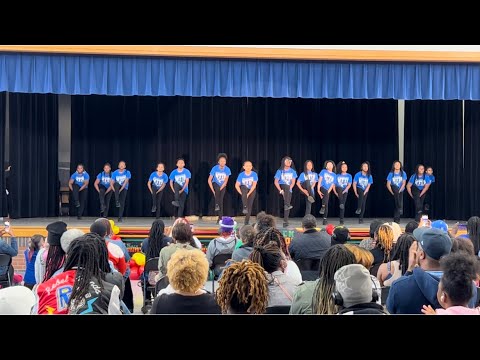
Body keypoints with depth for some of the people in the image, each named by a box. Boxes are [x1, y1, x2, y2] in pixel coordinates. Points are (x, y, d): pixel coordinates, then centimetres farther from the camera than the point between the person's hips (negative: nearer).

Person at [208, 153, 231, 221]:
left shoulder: (227, 169, -16)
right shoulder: (214, 168, -18)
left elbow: (225, 181, -13)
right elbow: (209, 180, -14)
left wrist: (220, 189, -23)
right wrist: (213, 190, -21)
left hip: (223, 186, 1)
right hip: (215, 184, 0)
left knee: (221, 200, -11)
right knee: (217, 188, -36)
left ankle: (220, 218, -4)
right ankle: (216, 205, -27)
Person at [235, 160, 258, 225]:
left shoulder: (254, 174, -16)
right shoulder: (241, 175, -14)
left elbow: (254, 185, -19)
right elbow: (237, 185, -14)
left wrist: (248, 194, -25)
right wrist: (241, 193, -24)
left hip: (252, 190, 0)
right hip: (244, 189, 0)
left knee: (250, 205, -8)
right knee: (244, 188, -35)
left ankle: (246, 222, 2)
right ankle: (245, 207, -41)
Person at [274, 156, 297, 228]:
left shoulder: (293, 171, 3)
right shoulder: (280, 171, -4)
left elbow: (293, 182, -3)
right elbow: (276, 182, -9)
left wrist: (289, 189, -18)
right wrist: (280, 190, -21)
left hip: (289, 190, 3)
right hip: (282, 187, -2)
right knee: (286, 186, -32)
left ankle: (285, 221, -2)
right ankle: (287, 205, -42)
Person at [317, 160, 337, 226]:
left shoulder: (334, 175, 10)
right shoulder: (323, 171, 4)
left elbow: (332, 185, 5)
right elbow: (320, 180, -2)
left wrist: (328, 192, -9)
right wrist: (318, 190, -12)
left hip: (328, 190, 3)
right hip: (322, 188, -3)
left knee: (326, 205, 1)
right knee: (326, 194, -37)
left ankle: (325, 219, 5)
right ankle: (323, 207, -27)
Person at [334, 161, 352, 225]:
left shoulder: (349, 176, 6)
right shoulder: (337, 175, 6)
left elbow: (349, 185, -3)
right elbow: (334, 184, 1)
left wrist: (344, 191, -16)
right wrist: (335, 192, -12)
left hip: (345, 191, 1)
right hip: (338, 190, -1)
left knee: (343, 205, -5)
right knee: (340, 188, -36)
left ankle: (341, 220, 0)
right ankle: (341, 203, -44)